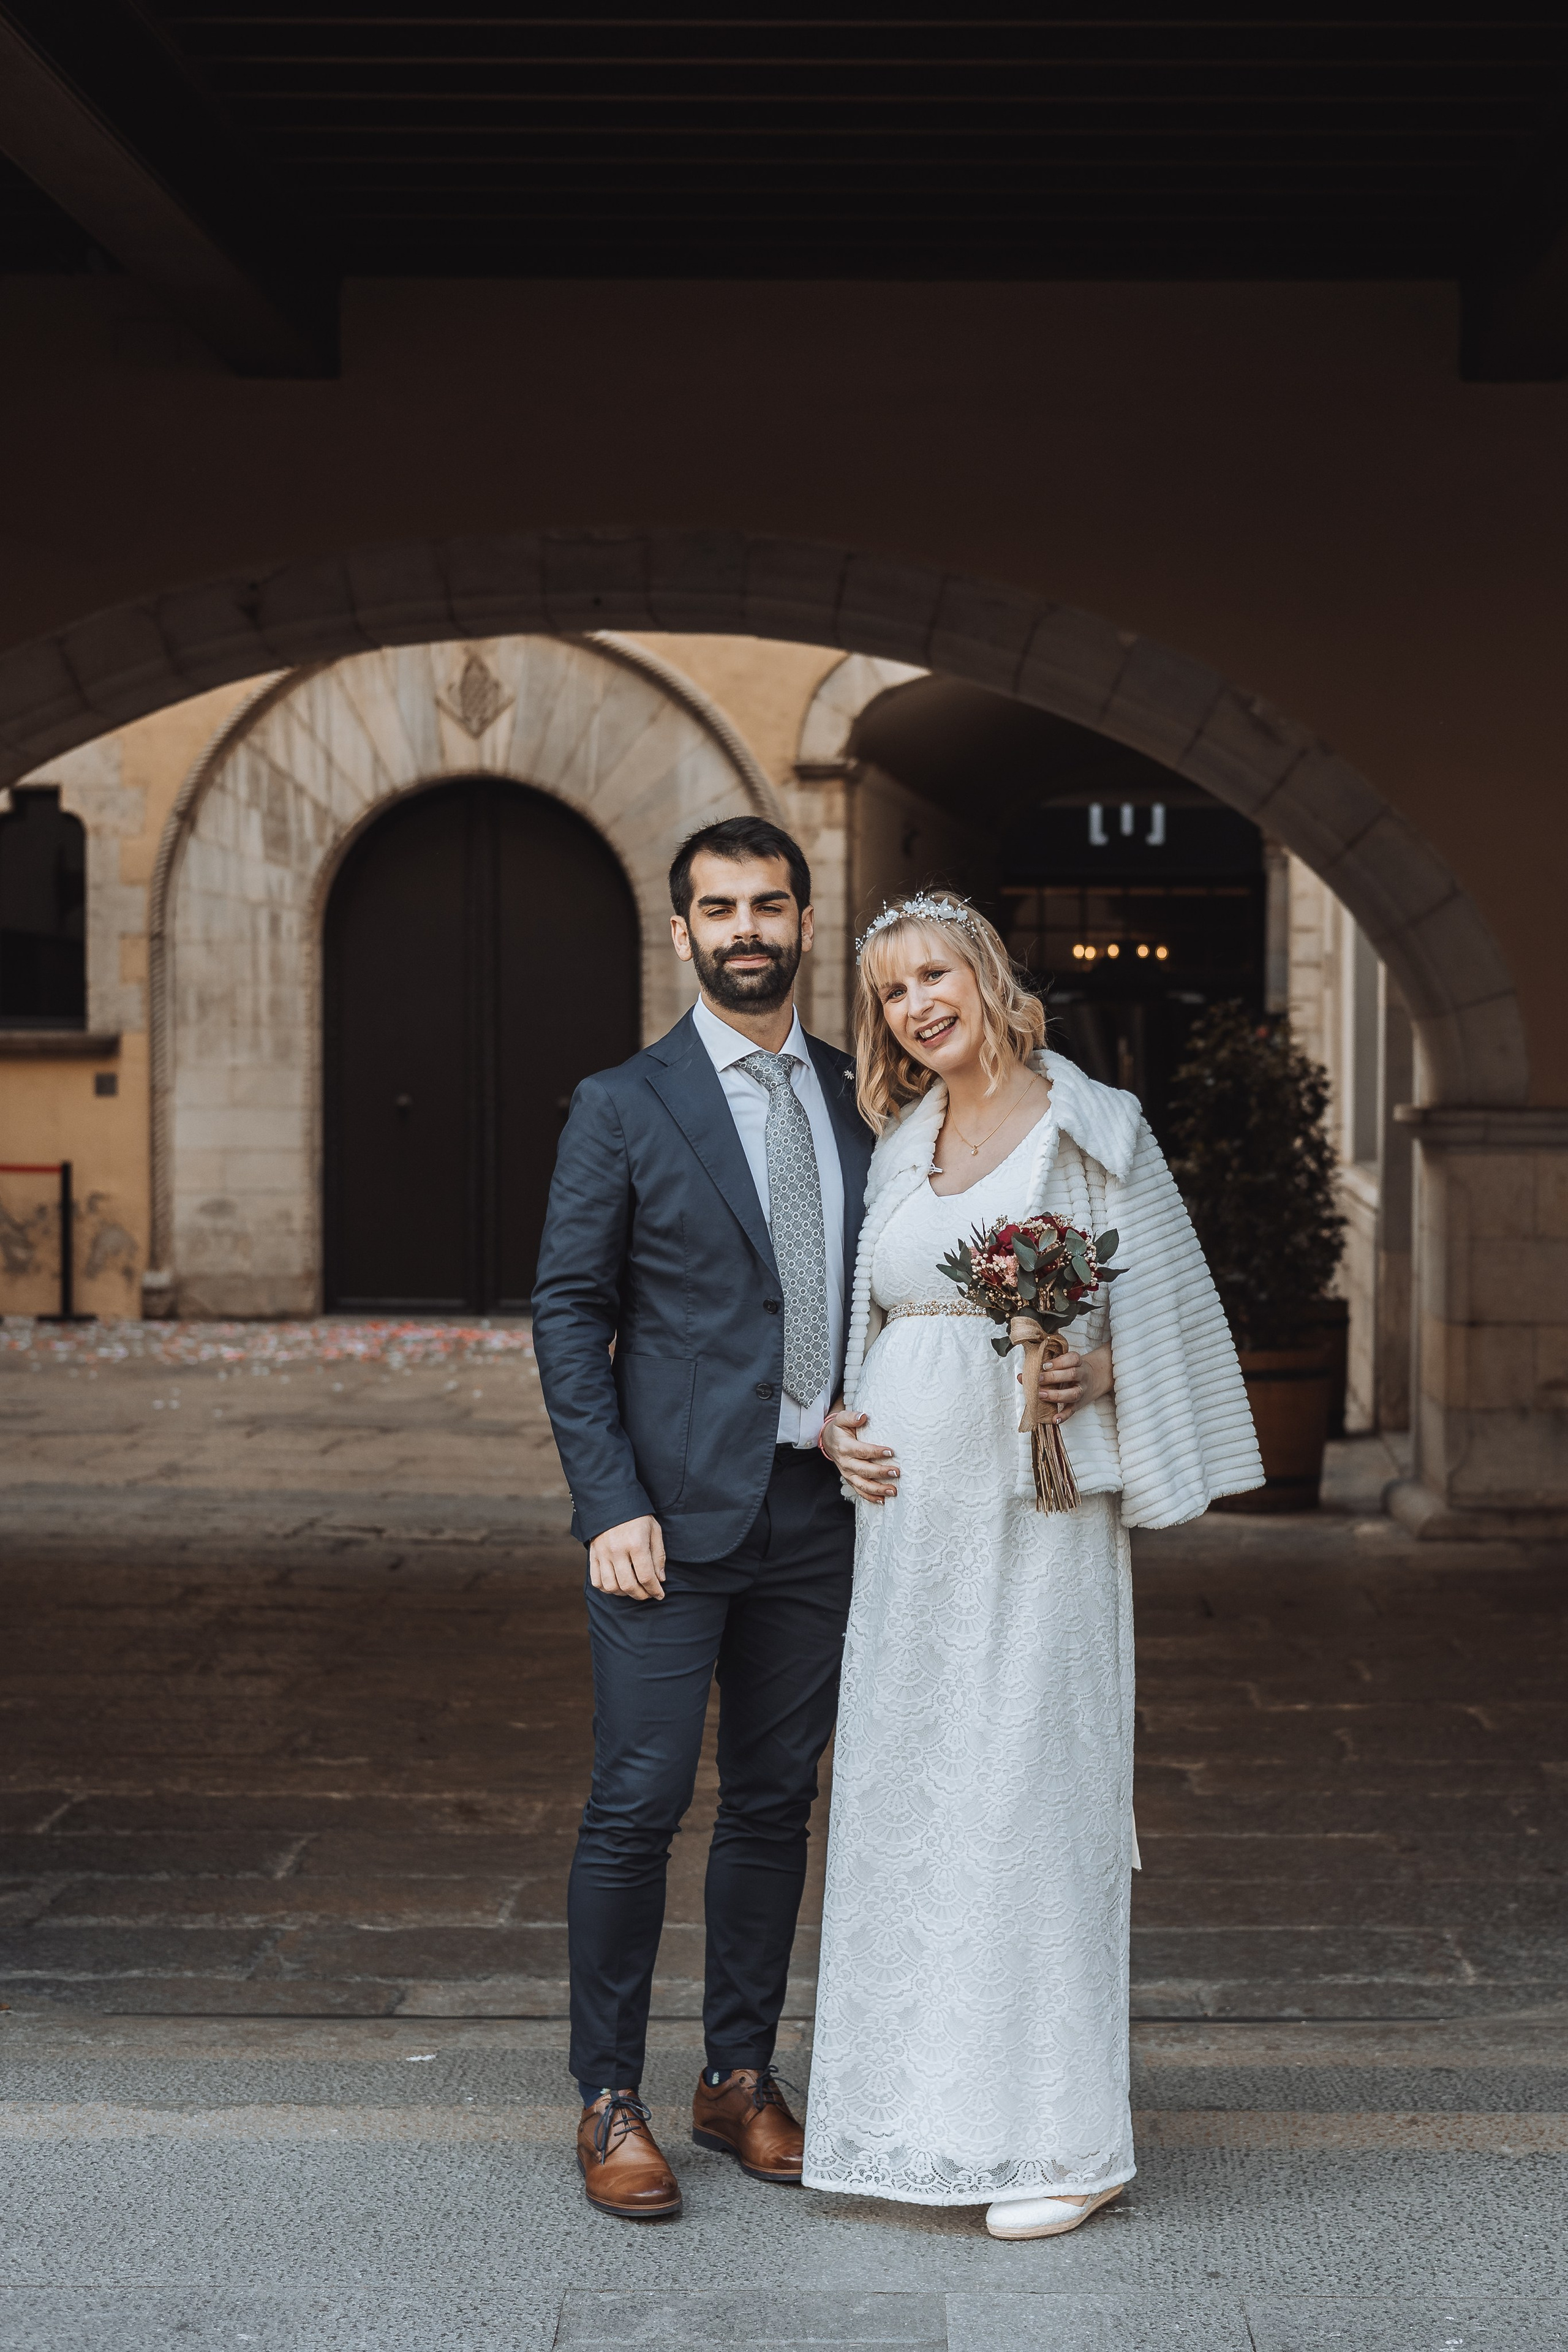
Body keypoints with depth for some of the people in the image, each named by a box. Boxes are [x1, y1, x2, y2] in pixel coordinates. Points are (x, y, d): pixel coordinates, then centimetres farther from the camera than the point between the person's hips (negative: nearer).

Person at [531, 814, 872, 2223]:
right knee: (639, 1803, -3)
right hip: (676, 1513, -4)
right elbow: (569, 1313, -3)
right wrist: (612, 1507, -11)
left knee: (776, 1802, 11)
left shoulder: (862, 1099, 10)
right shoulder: (623, 1107, -1)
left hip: (819, 1508, 4)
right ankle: (611, 2101, 10)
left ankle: (741, 2076, 24)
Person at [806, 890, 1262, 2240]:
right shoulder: (899, 1144, 13)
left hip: (1038, 1508, -5)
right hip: (909, 1508, 5)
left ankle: (1065, 2139, 5)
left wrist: (1098, 1372, -17)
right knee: (908, 1788, 7)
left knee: (1031, 1790, -4)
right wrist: (837, 1420, 4)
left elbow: (1166, 1314, 2)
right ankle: (930, 2109, 19)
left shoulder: (1094, 1130, -1)